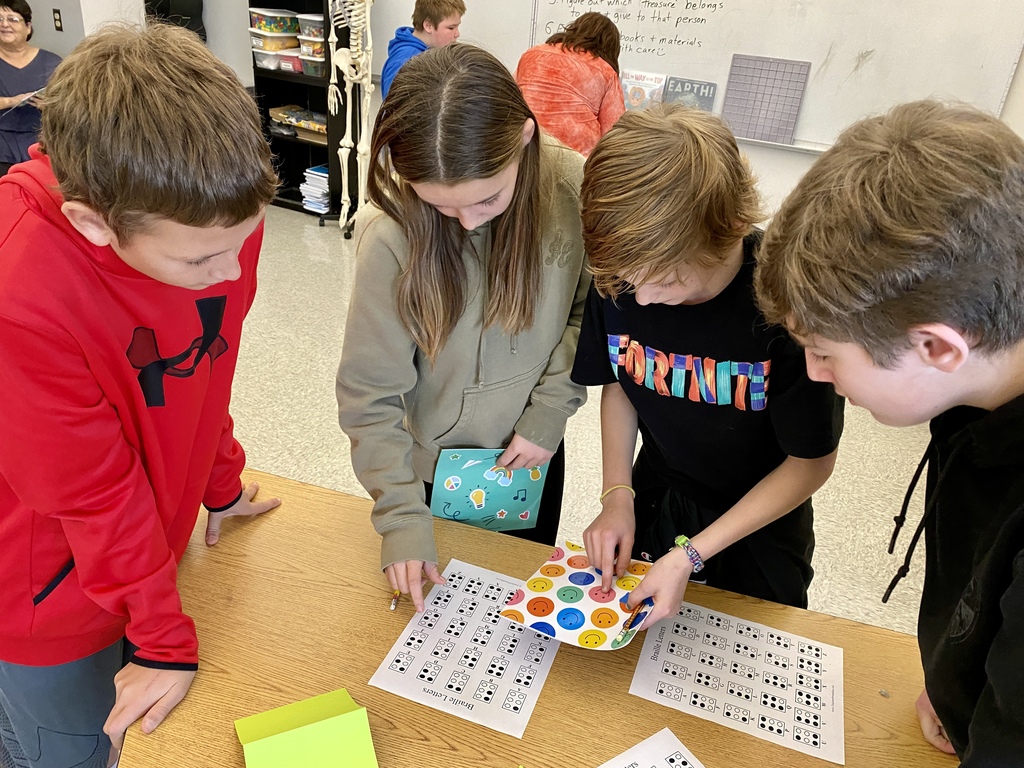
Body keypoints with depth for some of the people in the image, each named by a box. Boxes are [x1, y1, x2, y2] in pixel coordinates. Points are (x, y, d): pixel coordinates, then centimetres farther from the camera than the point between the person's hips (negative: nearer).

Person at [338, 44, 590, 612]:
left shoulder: (572, 188, -21)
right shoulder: (392, 233, -27)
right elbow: (370, 393, -19)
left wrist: (550, 411, -13)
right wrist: (403, 517, -19)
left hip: (533, 453, 2)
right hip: (437, 464, -2)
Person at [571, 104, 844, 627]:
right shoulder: (620, 276, -22)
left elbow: (812, 463, -20)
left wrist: (691, 555, -23)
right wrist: (617, 495, -13)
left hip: (758, 530, -2)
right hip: (653, 505, 3)